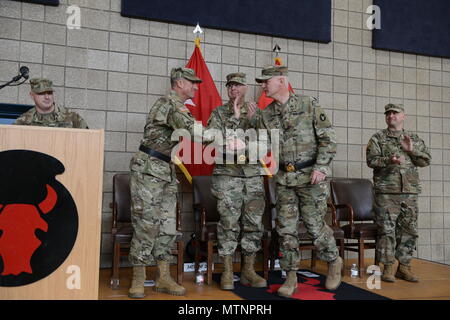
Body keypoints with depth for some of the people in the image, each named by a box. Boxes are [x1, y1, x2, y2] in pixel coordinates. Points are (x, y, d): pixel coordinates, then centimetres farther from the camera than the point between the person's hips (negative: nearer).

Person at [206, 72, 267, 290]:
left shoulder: (256, 112, 10)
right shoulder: (219, 113, 6)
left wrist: (252, 120, -12)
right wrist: (234, 117, -16)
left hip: (253, 175, 3)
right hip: (227, 175, -2)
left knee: (254, 223, 5)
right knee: (229, 224, -1)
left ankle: (248, 270, 18)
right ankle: (227, 272, 10)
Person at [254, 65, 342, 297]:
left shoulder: (308, 105, -4)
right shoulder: (266, 115, 8)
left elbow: (328, 138, -6)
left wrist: (321, 167, -14)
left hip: (310, 176, -4)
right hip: (284, 178, 4)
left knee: (315, 225, 1)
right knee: (286, 228, 4)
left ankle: (334, 262, 29)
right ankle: (291, 277, 17)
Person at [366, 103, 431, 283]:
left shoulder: (414, 139, 16)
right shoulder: (378, 138, 7)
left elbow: (426, 161, 8)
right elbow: (371, 160, -5)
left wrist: (411, 150, -8)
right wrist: (389, 160, -22)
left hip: (409, 192, 4)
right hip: (386, 192, -3)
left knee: (409, 231, 6)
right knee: (387, 231, -3)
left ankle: (404, 267, 17)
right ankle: (388, 268, 6)